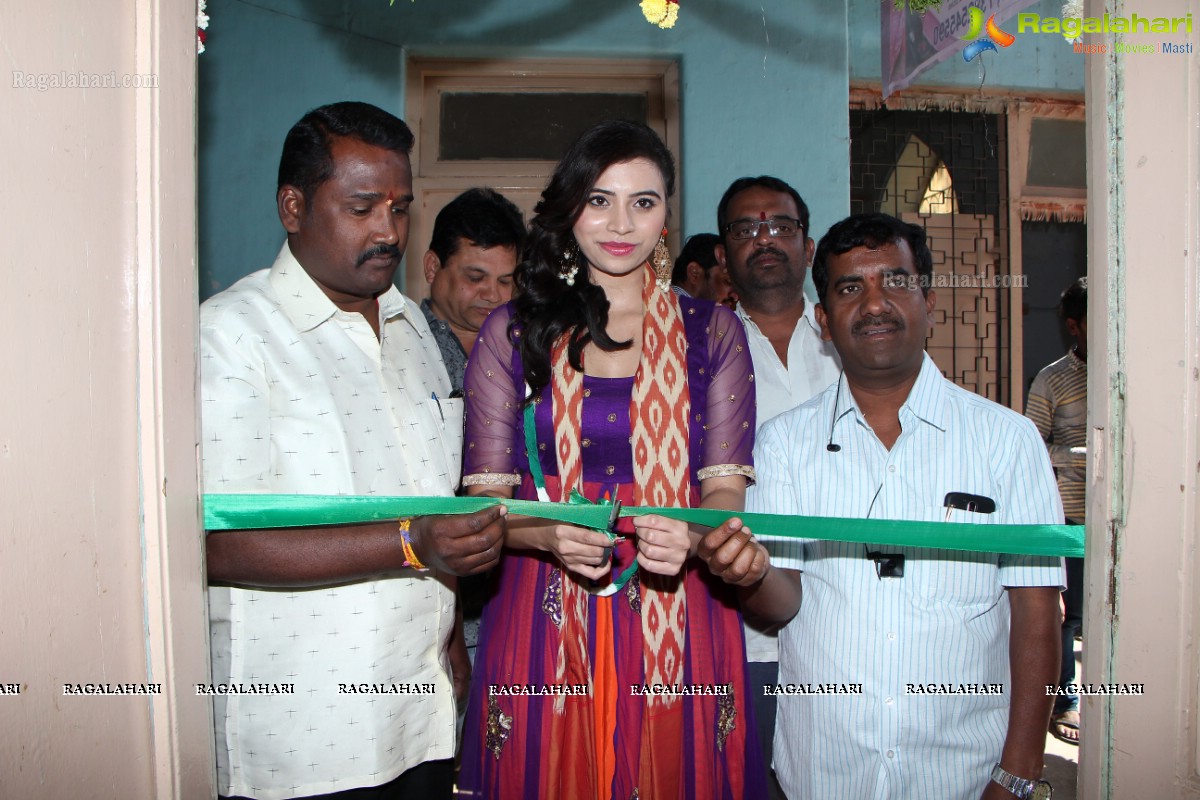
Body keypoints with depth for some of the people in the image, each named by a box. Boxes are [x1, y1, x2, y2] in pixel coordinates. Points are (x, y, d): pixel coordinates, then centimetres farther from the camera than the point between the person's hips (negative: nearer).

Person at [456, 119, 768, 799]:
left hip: (678, 620, 1)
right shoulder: (513, 332, 5)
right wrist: (550, 535, -19)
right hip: (544, 622, 0)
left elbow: (727, 486, 2)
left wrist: (688, 538, -20)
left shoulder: (712, 331, 7)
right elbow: (486, 495, 2)